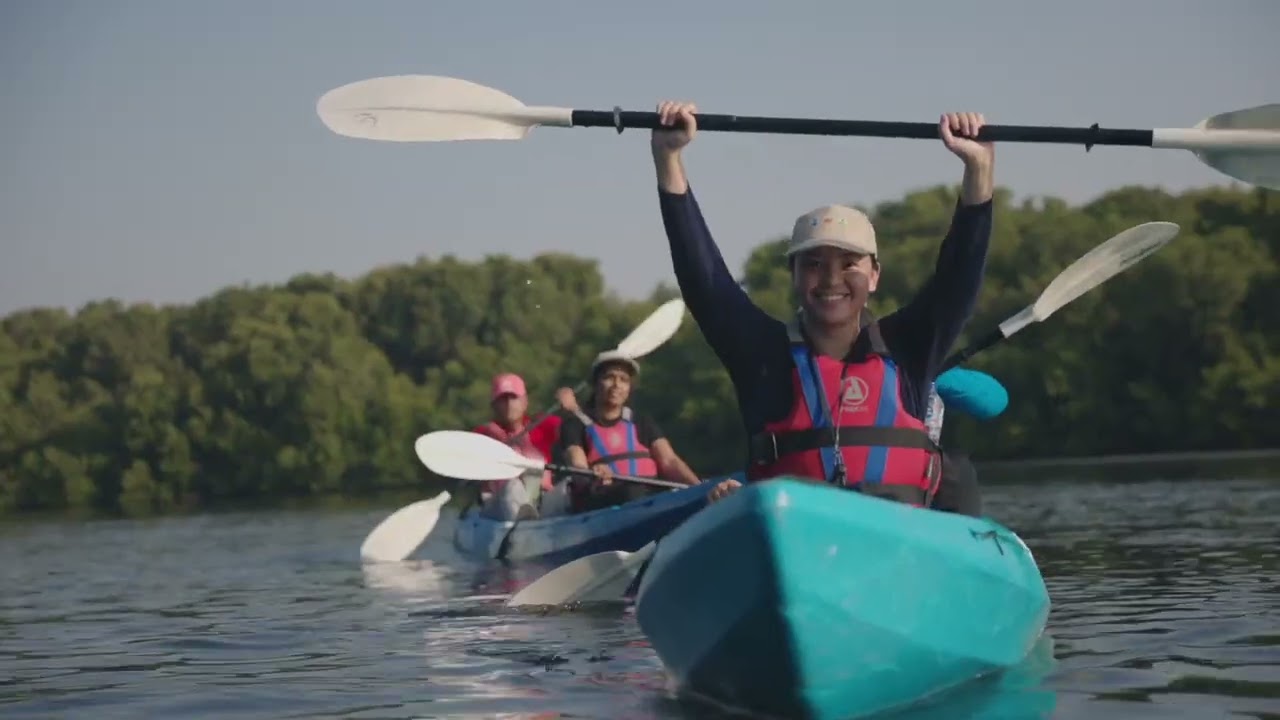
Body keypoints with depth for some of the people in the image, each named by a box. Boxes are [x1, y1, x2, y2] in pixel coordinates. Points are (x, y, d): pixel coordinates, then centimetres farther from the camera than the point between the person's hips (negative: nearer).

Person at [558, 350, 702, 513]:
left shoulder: (642, 423, 23)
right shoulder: (576, 424, 12)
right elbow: (577, 467, -5)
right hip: (601, 502, -4)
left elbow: (669, 461, 9)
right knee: (634, 492, -38)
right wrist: (592, 475, -32)